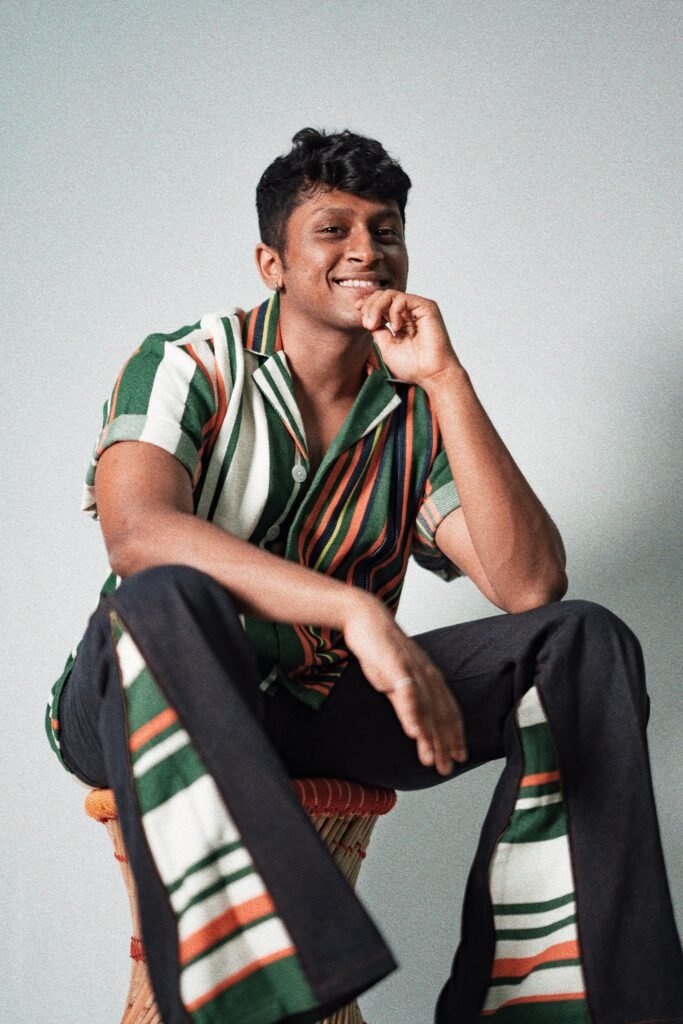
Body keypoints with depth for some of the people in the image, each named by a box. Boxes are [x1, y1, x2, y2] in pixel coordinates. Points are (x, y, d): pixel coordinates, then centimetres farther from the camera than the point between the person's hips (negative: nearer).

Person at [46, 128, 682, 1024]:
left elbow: (529, 585, -9)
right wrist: (358, 611, -37)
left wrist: (444, 378, -14)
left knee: (584, 640, -11)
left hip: (317, 713, 4)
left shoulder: (417, 417, 4)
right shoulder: (185, 369, -6)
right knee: (167, 601, -39)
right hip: (155, 703, -4)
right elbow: (138, 533, -27)